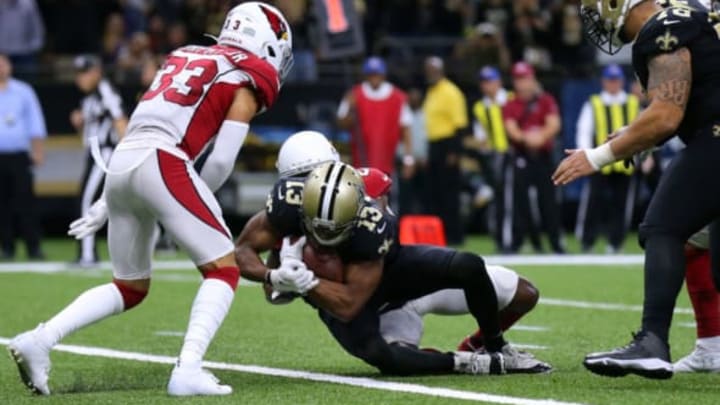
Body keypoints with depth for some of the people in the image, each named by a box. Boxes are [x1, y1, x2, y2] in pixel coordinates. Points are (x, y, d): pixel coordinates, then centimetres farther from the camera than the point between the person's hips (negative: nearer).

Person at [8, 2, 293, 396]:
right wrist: (197, 204, 14)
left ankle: (39, 340, 6)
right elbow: (222, 160, -2)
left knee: (130, 287, 20)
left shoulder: (184, 57, 28)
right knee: (223, 270, 3)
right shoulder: (248, 80, 8)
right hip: (162, 164, -7)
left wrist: (109, 202, 30)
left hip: (120, 163, 7)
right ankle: (188, 371, -14)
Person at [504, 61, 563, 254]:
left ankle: (555, 242, 2)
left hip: (543, 155, -1)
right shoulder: (510, 106, 8)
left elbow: (554, 125, -5)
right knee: (520, 199, -3)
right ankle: (516, 242, 1)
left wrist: (541, 136, -25)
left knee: (548, 199, -1)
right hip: (522, 156, 1)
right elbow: (511, 129, -5)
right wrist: (526, 137, -25)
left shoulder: (546, 101, 7)